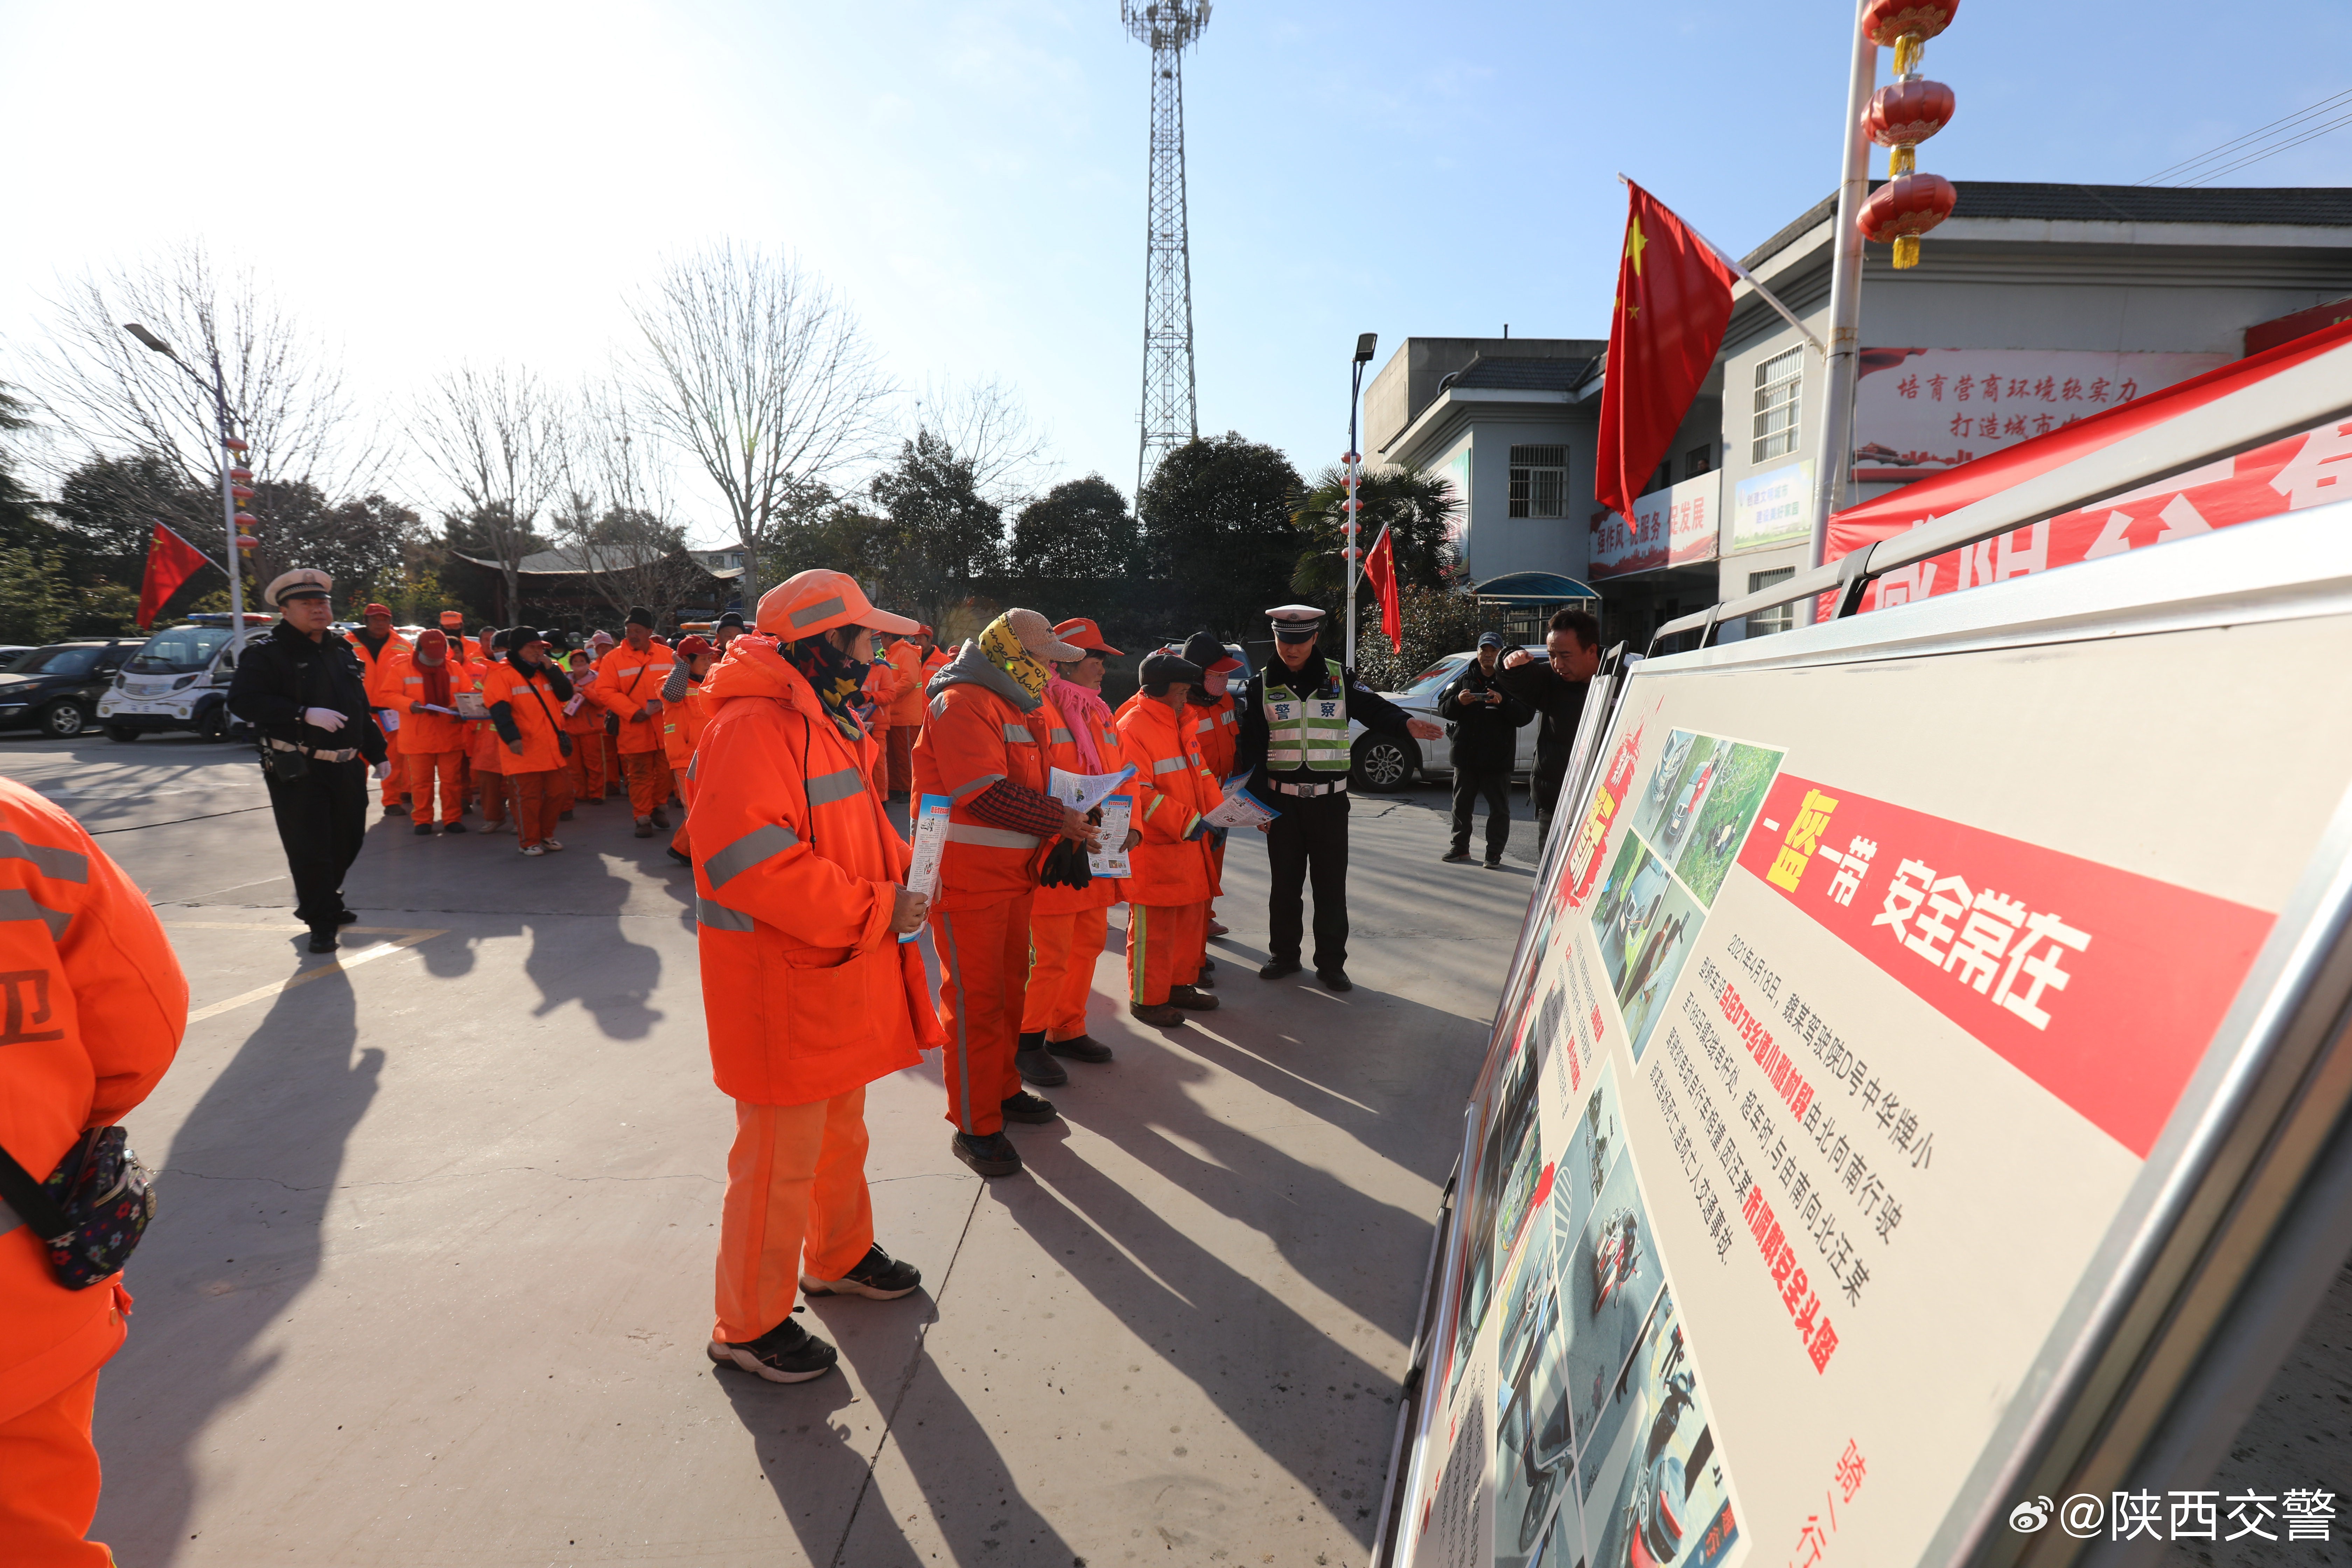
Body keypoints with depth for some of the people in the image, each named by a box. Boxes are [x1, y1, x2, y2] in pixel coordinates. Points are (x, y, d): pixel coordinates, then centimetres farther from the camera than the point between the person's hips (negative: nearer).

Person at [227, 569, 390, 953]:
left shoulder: (343, 651, 15)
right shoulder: (265, 653, -5)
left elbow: (362, 708, 21)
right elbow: (243, 701, -18)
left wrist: (376, 754, 18)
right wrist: (304, 714, -27)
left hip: (347, 767, 6)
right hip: (298, 772, -6)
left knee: (348, 840, 15)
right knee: (309, 850, -4)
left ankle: (327, 902, 36)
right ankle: (321, 922, 7)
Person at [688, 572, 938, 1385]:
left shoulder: (825, 721, 13)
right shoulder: (753, 726, -22)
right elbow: (749, 861, -31)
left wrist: (898, 872, 2)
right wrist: (875, 908, -26)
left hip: (838, 981, 10)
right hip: (782, 990, -10)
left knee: (841, 1130, 25)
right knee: (780, 1157, 5)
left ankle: (840, 1257, 46)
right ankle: (750, 1324, 25)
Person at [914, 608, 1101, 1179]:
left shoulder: (1013, 704, 17)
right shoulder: (963, 703, -17)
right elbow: (983, 794, -26)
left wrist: (1069, 815, 4)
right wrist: (1059, 819, -22)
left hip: (1011, 871, 10)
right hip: (966, 875, -10)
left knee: (1009, 984, 18)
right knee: (975, 998, -2)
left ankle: (1002, 1089, 35)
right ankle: (974, 1126, 10)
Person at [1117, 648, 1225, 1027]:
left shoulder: (1183, 722, 13)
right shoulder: (1133, 727, -16)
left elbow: (1201, 772, 17)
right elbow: (1137, 792, -21)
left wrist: (1217, 812, 1)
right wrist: (1187, 822, -23)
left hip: (1191, 844, 9)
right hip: (1154, 850, -9)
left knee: (1191, 917, 18)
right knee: (1154, 925, 1)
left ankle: (1181, 985, 34)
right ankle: (1147, 999, 15)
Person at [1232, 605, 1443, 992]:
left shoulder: (1338, 679, 2)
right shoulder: (1262, 686, 1)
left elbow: (1372, 707, -4)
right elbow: (1252, 749, 0)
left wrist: (1406, 723, -26)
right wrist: (1258, 801, -6)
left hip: (1330, 799, 0)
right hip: (1281, 800, 1)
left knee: (1331, 885, 4)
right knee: (1285, 883, 11)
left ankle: (1331, 963, 16)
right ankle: (1284, 955, 26)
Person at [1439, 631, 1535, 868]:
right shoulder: (1464, 679, 10)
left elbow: (1526, 715, -7)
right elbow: (1443, 708, 8)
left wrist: (1503, 702, -22)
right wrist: (1458, 701, -12)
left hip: (1498, 760, -3)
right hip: (1466, 757, 3)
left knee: (1499, 809, 2)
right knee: (1461, 805, 12)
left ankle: (1494, 853, 11)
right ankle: (1460, 848, 24)